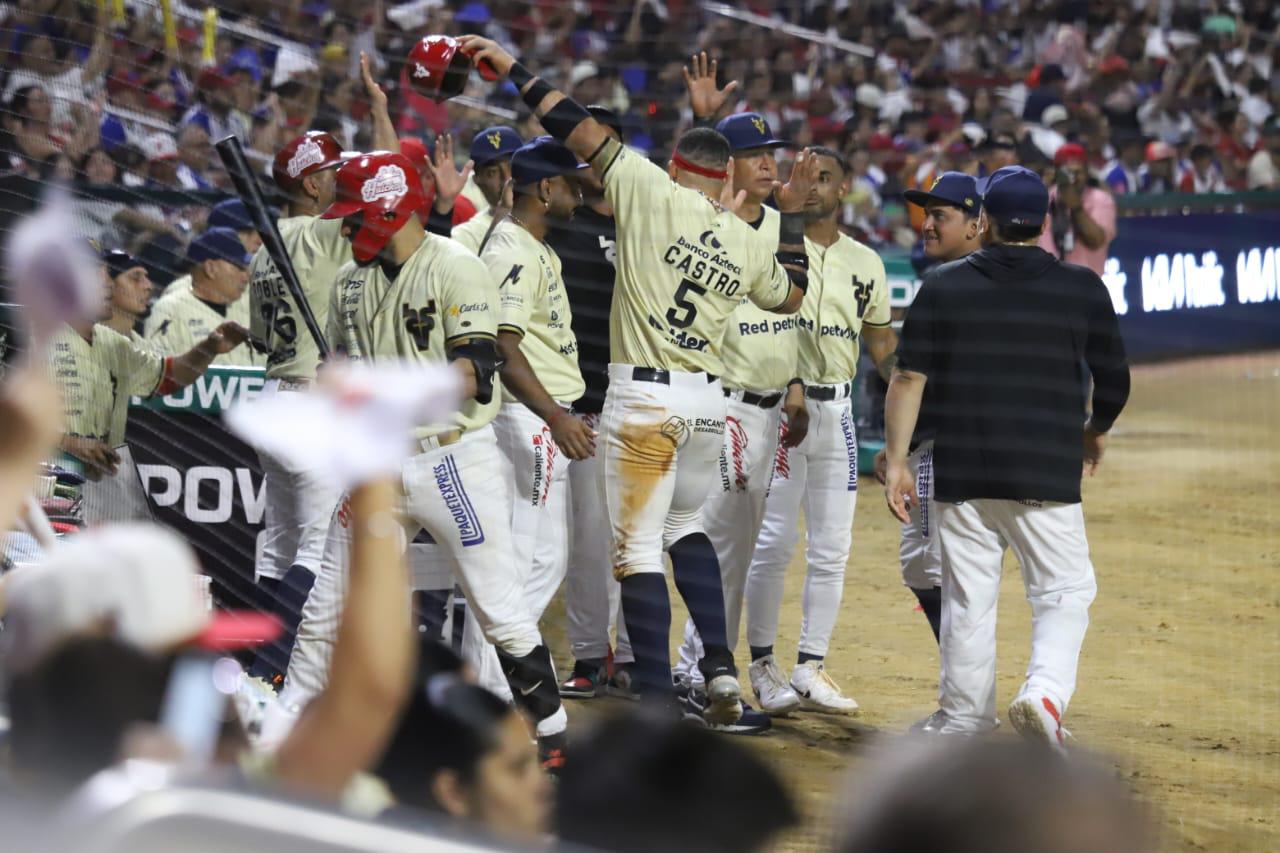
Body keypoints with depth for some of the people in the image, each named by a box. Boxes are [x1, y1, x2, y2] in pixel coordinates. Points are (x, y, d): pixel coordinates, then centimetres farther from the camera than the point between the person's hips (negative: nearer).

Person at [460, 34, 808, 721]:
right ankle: (720, 668, 10)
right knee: (685, 527, 24)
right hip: (707, 402, 5)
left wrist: (513, 67, 1)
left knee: (638, 546, -1)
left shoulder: (652, 192, -6)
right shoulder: (749, 244, 8)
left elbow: (578, 128, -6)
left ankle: (658, 703, -5)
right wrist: (792, 214, 31)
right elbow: (791, 294, 27)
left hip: (643, 398, -5)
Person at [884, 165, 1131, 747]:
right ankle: (1044, 692, -16)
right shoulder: (1082, 288, 0)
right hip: (1046, 476, -2)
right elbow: (1114, 382, 7)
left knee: (967, 597, 11)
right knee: (1064, 592, 6)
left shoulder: (944, 285, 2)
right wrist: (1095, 431, 26)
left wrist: (896, 460, 1)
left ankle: (963, 717, 18)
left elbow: (909, 377, -3)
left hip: (960, 474, 2)